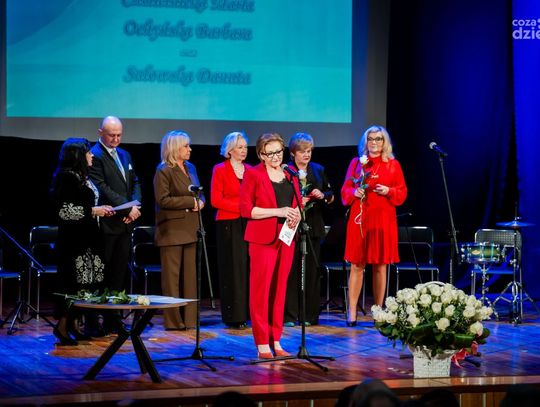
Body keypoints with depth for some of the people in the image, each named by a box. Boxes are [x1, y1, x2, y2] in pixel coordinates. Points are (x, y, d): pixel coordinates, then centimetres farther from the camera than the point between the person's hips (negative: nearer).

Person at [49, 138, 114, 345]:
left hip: (87, 237, 9)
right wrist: (93, 211, -15)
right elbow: (64, 209, -17)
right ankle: (62, 325, -4)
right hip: (73, 238, -9)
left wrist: (101, 210, 9)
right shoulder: (66, 177, -11)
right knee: (71, 280, -8)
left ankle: (72, 323, 12)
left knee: (84, 281, 7)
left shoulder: (83, 177, 18)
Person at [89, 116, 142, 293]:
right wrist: (128, 208, -16)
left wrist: (135, 206, -1)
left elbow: (135, 183, 19)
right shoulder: (95, 156, -10)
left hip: (125, 223, 8)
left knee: (120, 268, 9)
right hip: (107, 223, -8)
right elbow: (102, 188, -16)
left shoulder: (125, 155, 17)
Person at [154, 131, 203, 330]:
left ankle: (189, 318, 13)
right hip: (172, 231, -7)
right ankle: (173, 321, 1)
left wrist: (200, 201, 0)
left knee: (189, 276, 8)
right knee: (172, 277, -3)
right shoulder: (164, 171, -8)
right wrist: (190, 202, -16)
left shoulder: (190, 168, 15)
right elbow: (163, 200, -16)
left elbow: (199, 193, 24)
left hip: (189, 230, 7)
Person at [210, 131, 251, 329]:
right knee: (233, 269, -3)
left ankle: (249, 312, 2)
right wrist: (240, 206, -12)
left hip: (248, 224, 4)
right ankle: (233, 316, 0)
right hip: (228, 224, -4)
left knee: (250, 267, -2)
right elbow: (215, 200, -6)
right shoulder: (220, 170, 0)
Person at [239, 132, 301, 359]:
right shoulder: (253, 174, -3)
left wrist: (296, 214, -1)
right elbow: (246, 209, -9)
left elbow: (297, 203, 23)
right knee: (261, 289, -5)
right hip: (263, 238, -5)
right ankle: (262, 344, -2)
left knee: (280, 289, 7)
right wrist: (277, 211, -17)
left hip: (286, 238, 5)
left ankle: (276, 341, 13)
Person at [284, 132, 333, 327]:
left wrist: (322, 195, -5)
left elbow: (331, 196, 16)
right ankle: (289, 315, -1)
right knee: (291, 270, -5)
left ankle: (309, 314, 10)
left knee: (311, 270, 5)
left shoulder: (318, 170, 12)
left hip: (313, 227, 4)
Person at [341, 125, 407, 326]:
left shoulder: (393, 165, 6)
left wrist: (388, 191, -12)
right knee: (357, 265, -2)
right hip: (359, 218, 0)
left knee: (380, 266, 3)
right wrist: (354, 192, -11)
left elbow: (402, 192, 6)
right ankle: (352, 313, -2)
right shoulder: (356, 163, 8)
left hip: (383, 220, 0)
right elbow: (345, 190, 9)